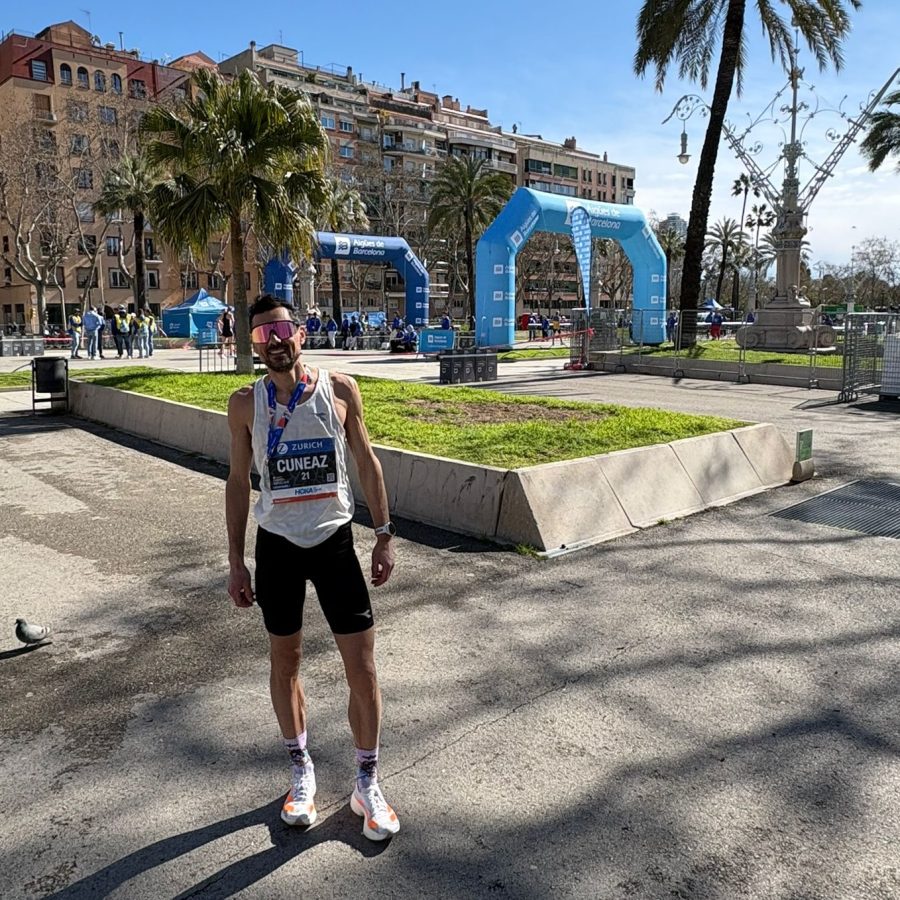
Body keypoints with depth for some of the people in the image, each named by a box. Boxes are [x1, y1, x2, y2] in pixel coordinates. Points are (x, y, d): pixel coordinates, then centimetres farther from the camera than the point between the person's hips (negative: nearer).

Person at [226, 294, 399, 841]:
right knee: (285, 660, 14)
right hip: (277, 545, 1)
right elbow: (239, 481, 4)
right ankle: (302, 771, 35)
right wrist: (236, 560, 2)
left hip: (335, 541, -1)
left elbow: (366, 462, 2)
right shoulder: (246, 404, -3)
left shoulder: (340, 390, -4)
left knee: (363, 668, 1)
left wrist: (385, 535, 0)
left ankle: (367, 784, 21)